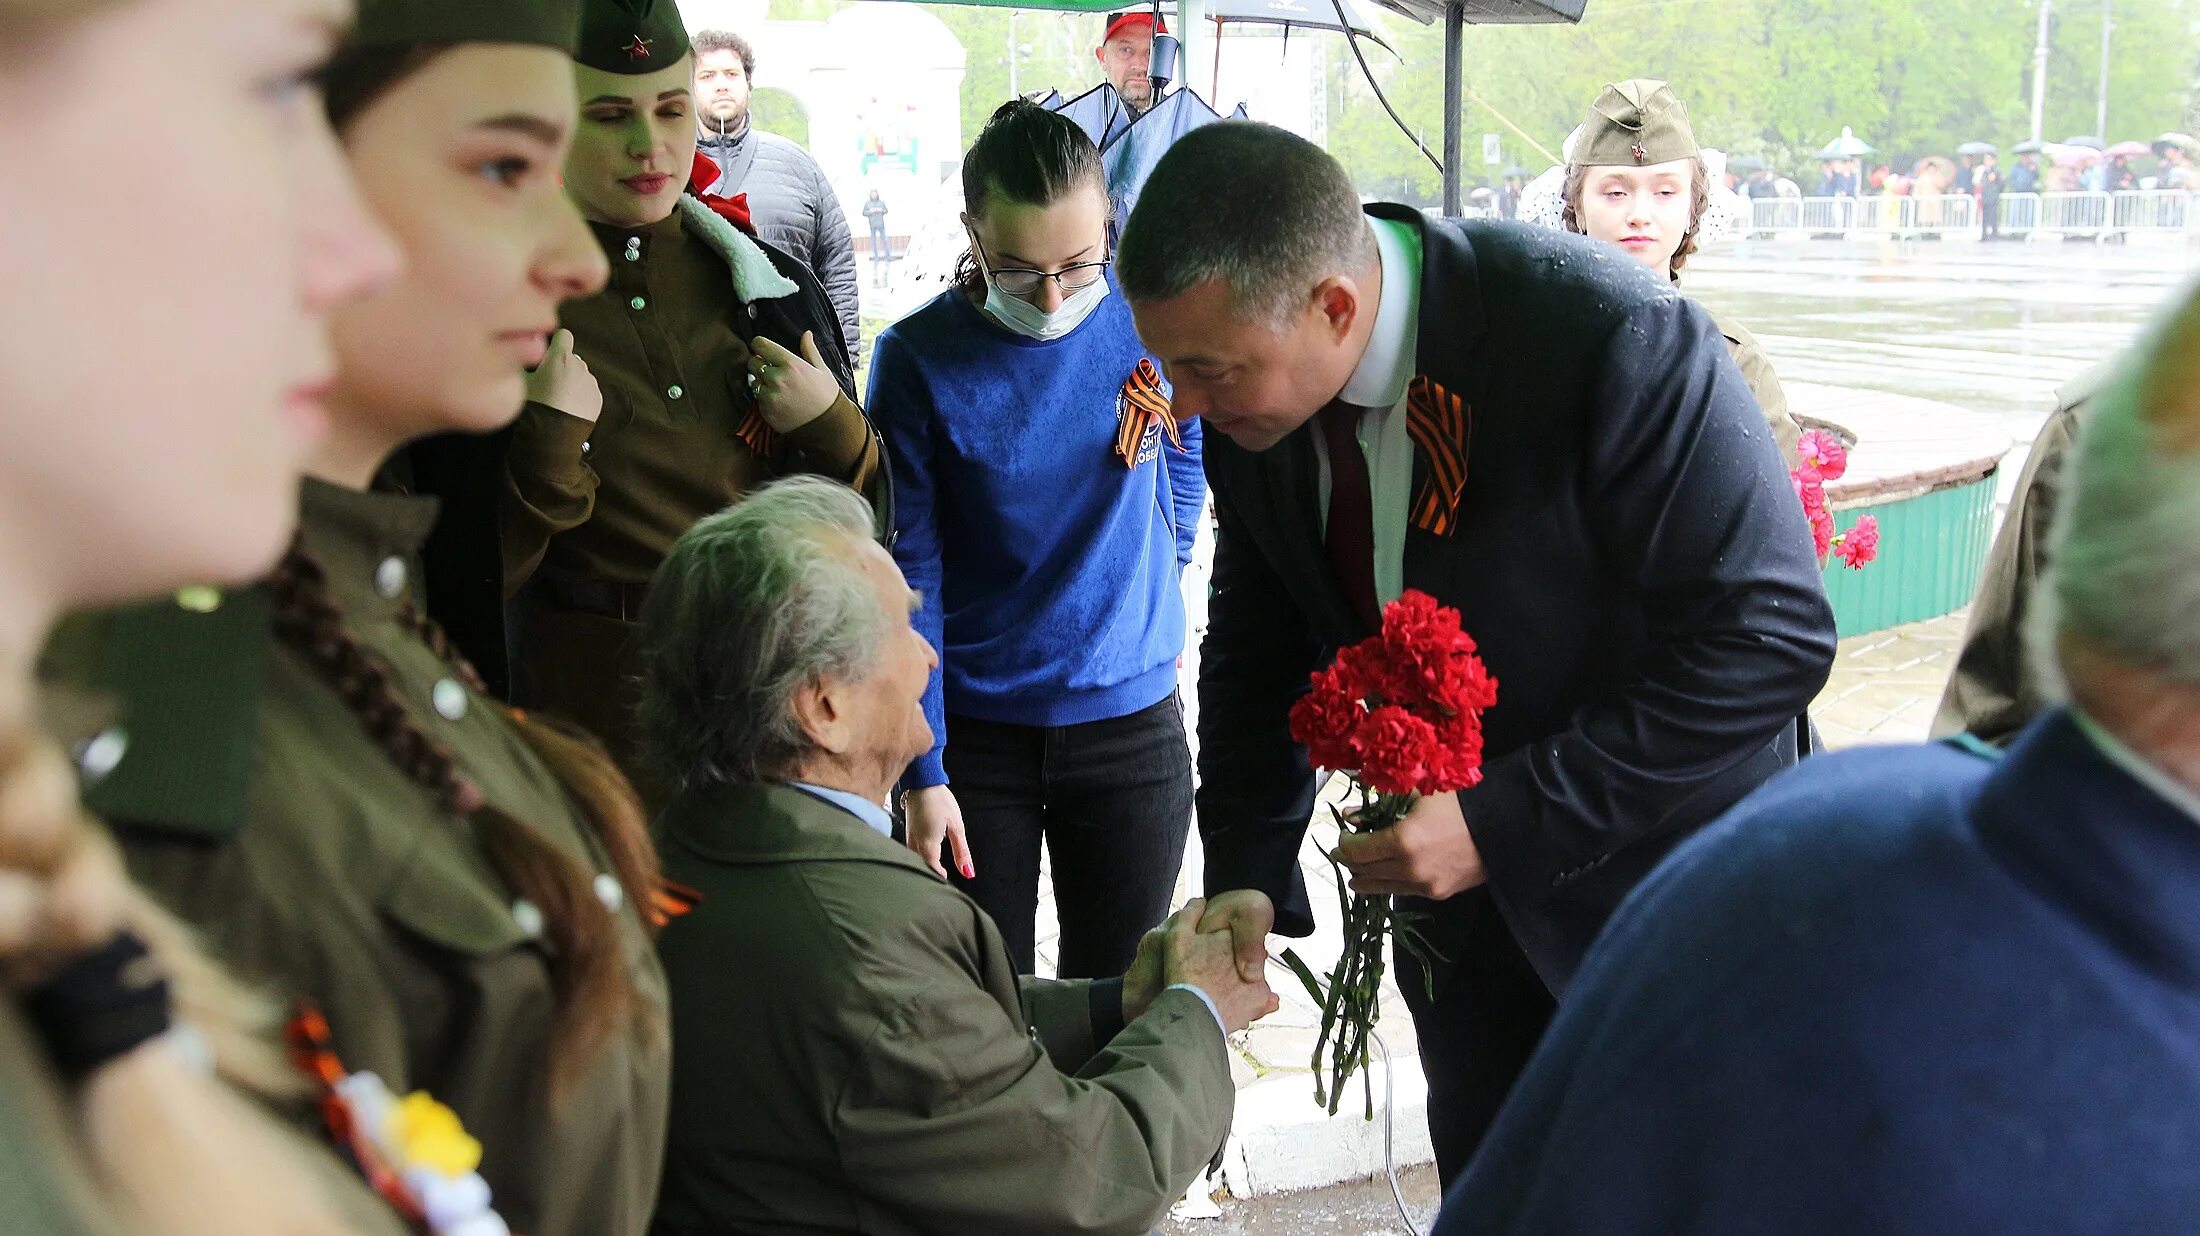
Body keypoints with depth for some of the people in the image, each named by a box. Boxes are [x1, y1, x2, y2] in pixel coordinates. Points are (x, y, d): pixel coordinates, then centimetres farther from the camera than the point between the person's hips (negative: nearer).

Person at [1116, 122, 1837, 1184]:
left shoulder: (1613, 338, -31)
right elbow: (1261, 645, 2)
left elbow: (1770, 637, -27)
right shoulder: (1251, 390, -12)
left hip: (1653, 874, -5)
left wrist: (1502, 825, -29)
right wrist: (1247, 890, -3)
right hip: (1456, 866, 5)